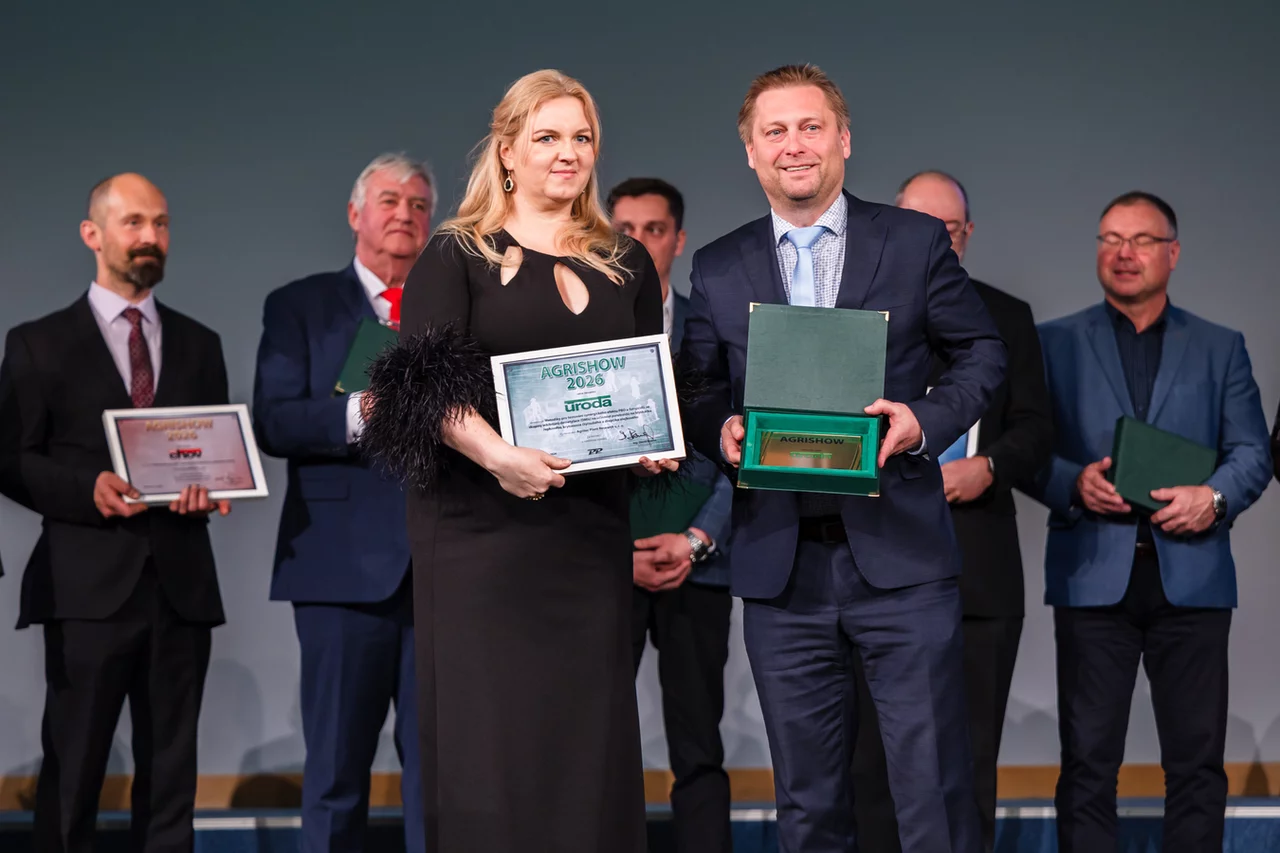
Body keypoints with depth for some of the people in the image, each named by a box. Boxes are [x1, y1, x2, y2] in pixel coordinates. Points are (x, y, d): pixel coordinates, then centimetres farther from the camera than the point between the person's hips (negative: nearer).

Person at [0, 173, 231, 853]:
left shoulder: (199, 345, 16)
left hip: (182, 583, 4)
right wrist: (88, 488, -16)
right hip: (88, 584, -3)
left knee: (170, 774, 7)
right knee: (72, 772, -2)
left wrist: (209, 486, -5)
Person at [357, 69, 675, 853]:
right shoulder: (456, 255, 3)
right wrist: (498, 455, -24)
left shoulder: (628, 263, 15)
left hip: (593, 525, 4)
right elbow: (427, 386, -9)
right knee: (486, 724, -4)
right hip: (484, 523, -4)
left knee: (589, 725, 4)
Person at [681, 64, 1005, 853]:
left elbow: (982, 355, 8)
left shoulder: (916, 242, 4)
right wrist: (724, 430, -8)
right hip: (780, 566, 2)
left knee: (934, 787, -2)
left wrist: (927, 419, -10)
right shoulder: (718, 269, 10)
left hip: (901, 557, -2)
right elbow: (700, 395, 14)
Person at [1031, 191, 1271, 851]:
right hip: (1093, 575, -1)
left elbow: (1252, 451, 7)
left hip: (1191, 575, 1)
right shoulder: (1055, 343, 10)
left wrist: (1215, 497, -13)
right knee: (1088, 762, 1)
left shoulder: (1220, 349, 14)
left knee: (1197, 761, 3)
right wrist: (1074, 484, -14)